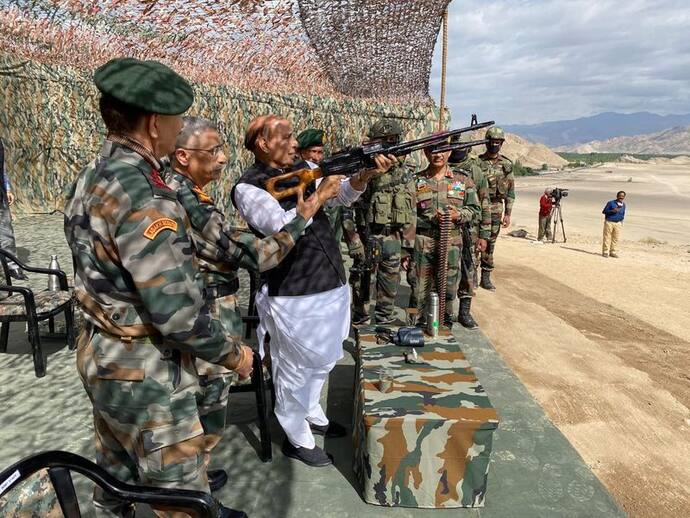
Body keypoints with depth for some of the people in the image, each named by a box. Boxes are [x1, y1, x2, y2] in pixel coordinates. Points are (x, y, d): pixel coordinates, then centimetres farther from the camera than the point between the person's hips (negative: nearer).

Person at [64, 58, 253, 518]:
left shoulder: (92, 177, 4)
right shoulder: (143, 197, -26)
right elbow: (178, 313, -27)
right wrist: (232, 353, -12)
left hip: (101, 356, 9)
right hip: (144, 372, -9)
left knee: (117, 471, 28)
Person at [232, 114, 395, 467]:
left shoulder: (302, 173, 9)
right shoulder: (248, 187, -12)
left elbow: (343, 195, 5)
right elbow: (283, 228, -25)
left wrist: (368, 173, -13)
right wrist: (318, 196, -18)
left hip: (330, 285, 8)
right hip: (294, 295, -8)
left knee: (323, 361, 24)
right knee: (296, 369, 9)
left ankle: (312, 415, 46)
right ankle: (297, 439, 29)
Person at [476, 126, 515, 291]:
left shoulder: (507, 164, 6)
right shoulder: (477, 162, -2)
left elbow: (510, 191, 8)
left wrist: (507, 214, 3)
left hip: (495, 210, 3)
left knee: (490, 244, 8)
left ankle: (486, 277, 17)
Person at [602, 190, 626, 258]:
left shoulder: (623, 204, 12)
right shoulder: (611, 203, -4)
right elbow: (604, 211, -3)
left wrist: (622, 220, 16)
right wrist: (612, 211, -17)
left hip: (618, 223, 5)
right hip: (609, 222, -5)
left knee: (615, 238, 3)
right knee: (607, 237, -4)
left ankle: (613, 252, 9)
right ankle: (605, 252, 0)